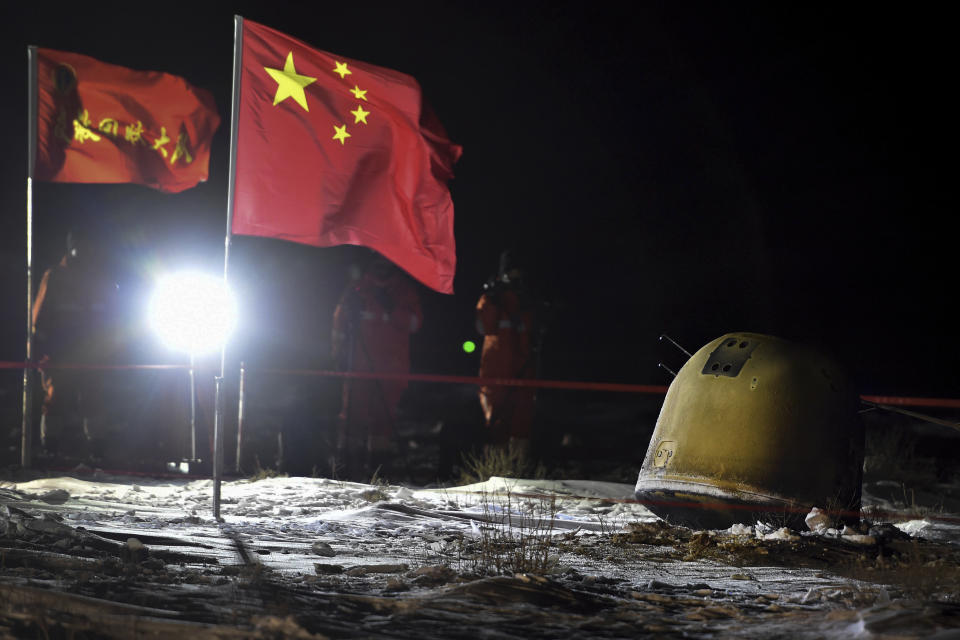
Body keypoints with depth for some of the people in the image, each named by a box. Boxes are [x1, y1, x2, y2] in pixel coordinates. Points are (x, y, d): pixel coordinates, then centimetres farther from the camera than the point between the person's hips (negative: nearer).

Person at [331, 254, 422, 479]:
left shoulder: (405, 291, 12)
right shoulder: (357, 291, 9)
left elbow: (414, 323, 1)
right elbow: (340, 323, 12)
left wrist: (393, 308, -12)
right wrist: (340, 355, 5)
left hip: (392, 366, 1)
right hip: (360, 365, -1)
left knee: (385, 412, -2)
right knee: (355, 410, -6)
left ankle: (378, 462, 3)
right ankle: (350, 460, -3)